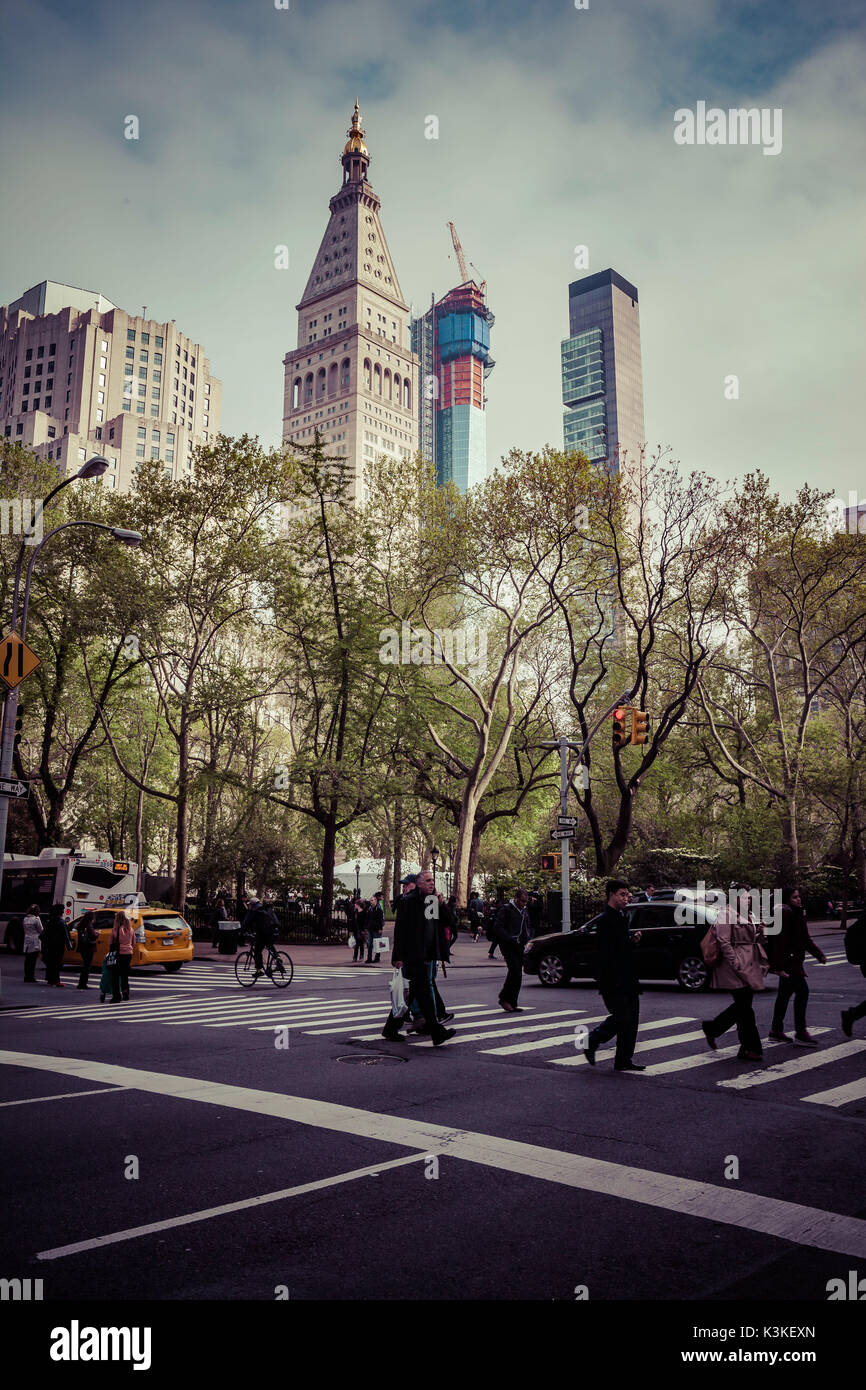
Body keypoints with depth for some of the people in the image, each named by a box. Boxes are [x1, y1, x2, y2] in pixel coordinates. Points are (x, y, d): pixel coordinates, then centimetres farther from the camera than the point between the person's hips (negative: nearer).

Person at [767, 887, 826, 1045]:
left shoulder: (797, 914, 16)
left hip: (793, 961, 10)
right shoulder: (785, 913, -16)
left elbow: (805, 939, 23)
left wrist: (819, 954, 16)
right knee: (802, 991, -11)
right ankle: (800, 1033, -6)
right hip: (787, 961, -10)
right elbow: (779, 940, -21)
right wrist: (779, 965, -24)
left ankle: (776, 1031, 22)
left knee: (785, 994, 14)